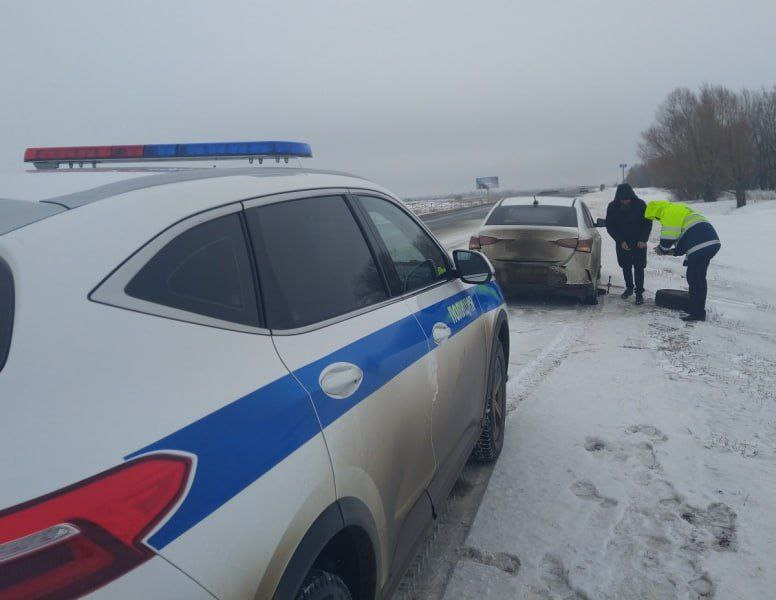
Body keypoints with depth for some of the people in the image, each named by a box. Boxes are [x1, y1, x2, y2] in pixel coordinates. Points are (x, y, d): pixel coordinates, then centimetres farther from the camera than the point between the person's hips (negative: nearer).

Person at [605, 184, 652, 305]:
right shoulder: (612, 207, -11)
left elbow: (648, 223, -4)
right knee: (625, 266, 10)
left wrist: (643, 240, -13)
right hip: (622, 242, 2)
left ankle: (639, 292, 2)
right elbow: (610, 226, -5)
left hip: (639, 242, -2)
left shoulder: (640, 204, -13)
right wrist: (621, 241, -13)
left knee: (639, 267, -3)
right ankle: (629, 287, 28)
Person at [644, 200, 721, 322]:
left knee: (694, 279, -3)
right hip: (711, 242, 10)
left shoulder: (668, 212, -5)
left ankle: (697, 313, 0)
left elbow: (668, 237, -12)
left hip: (701, 246, -10)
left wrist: (662, 249, 7)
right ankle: (698, 309, 28)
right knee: (699, 278, 18)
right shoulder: (679, 209, 28)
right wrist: (675, 251, 17)